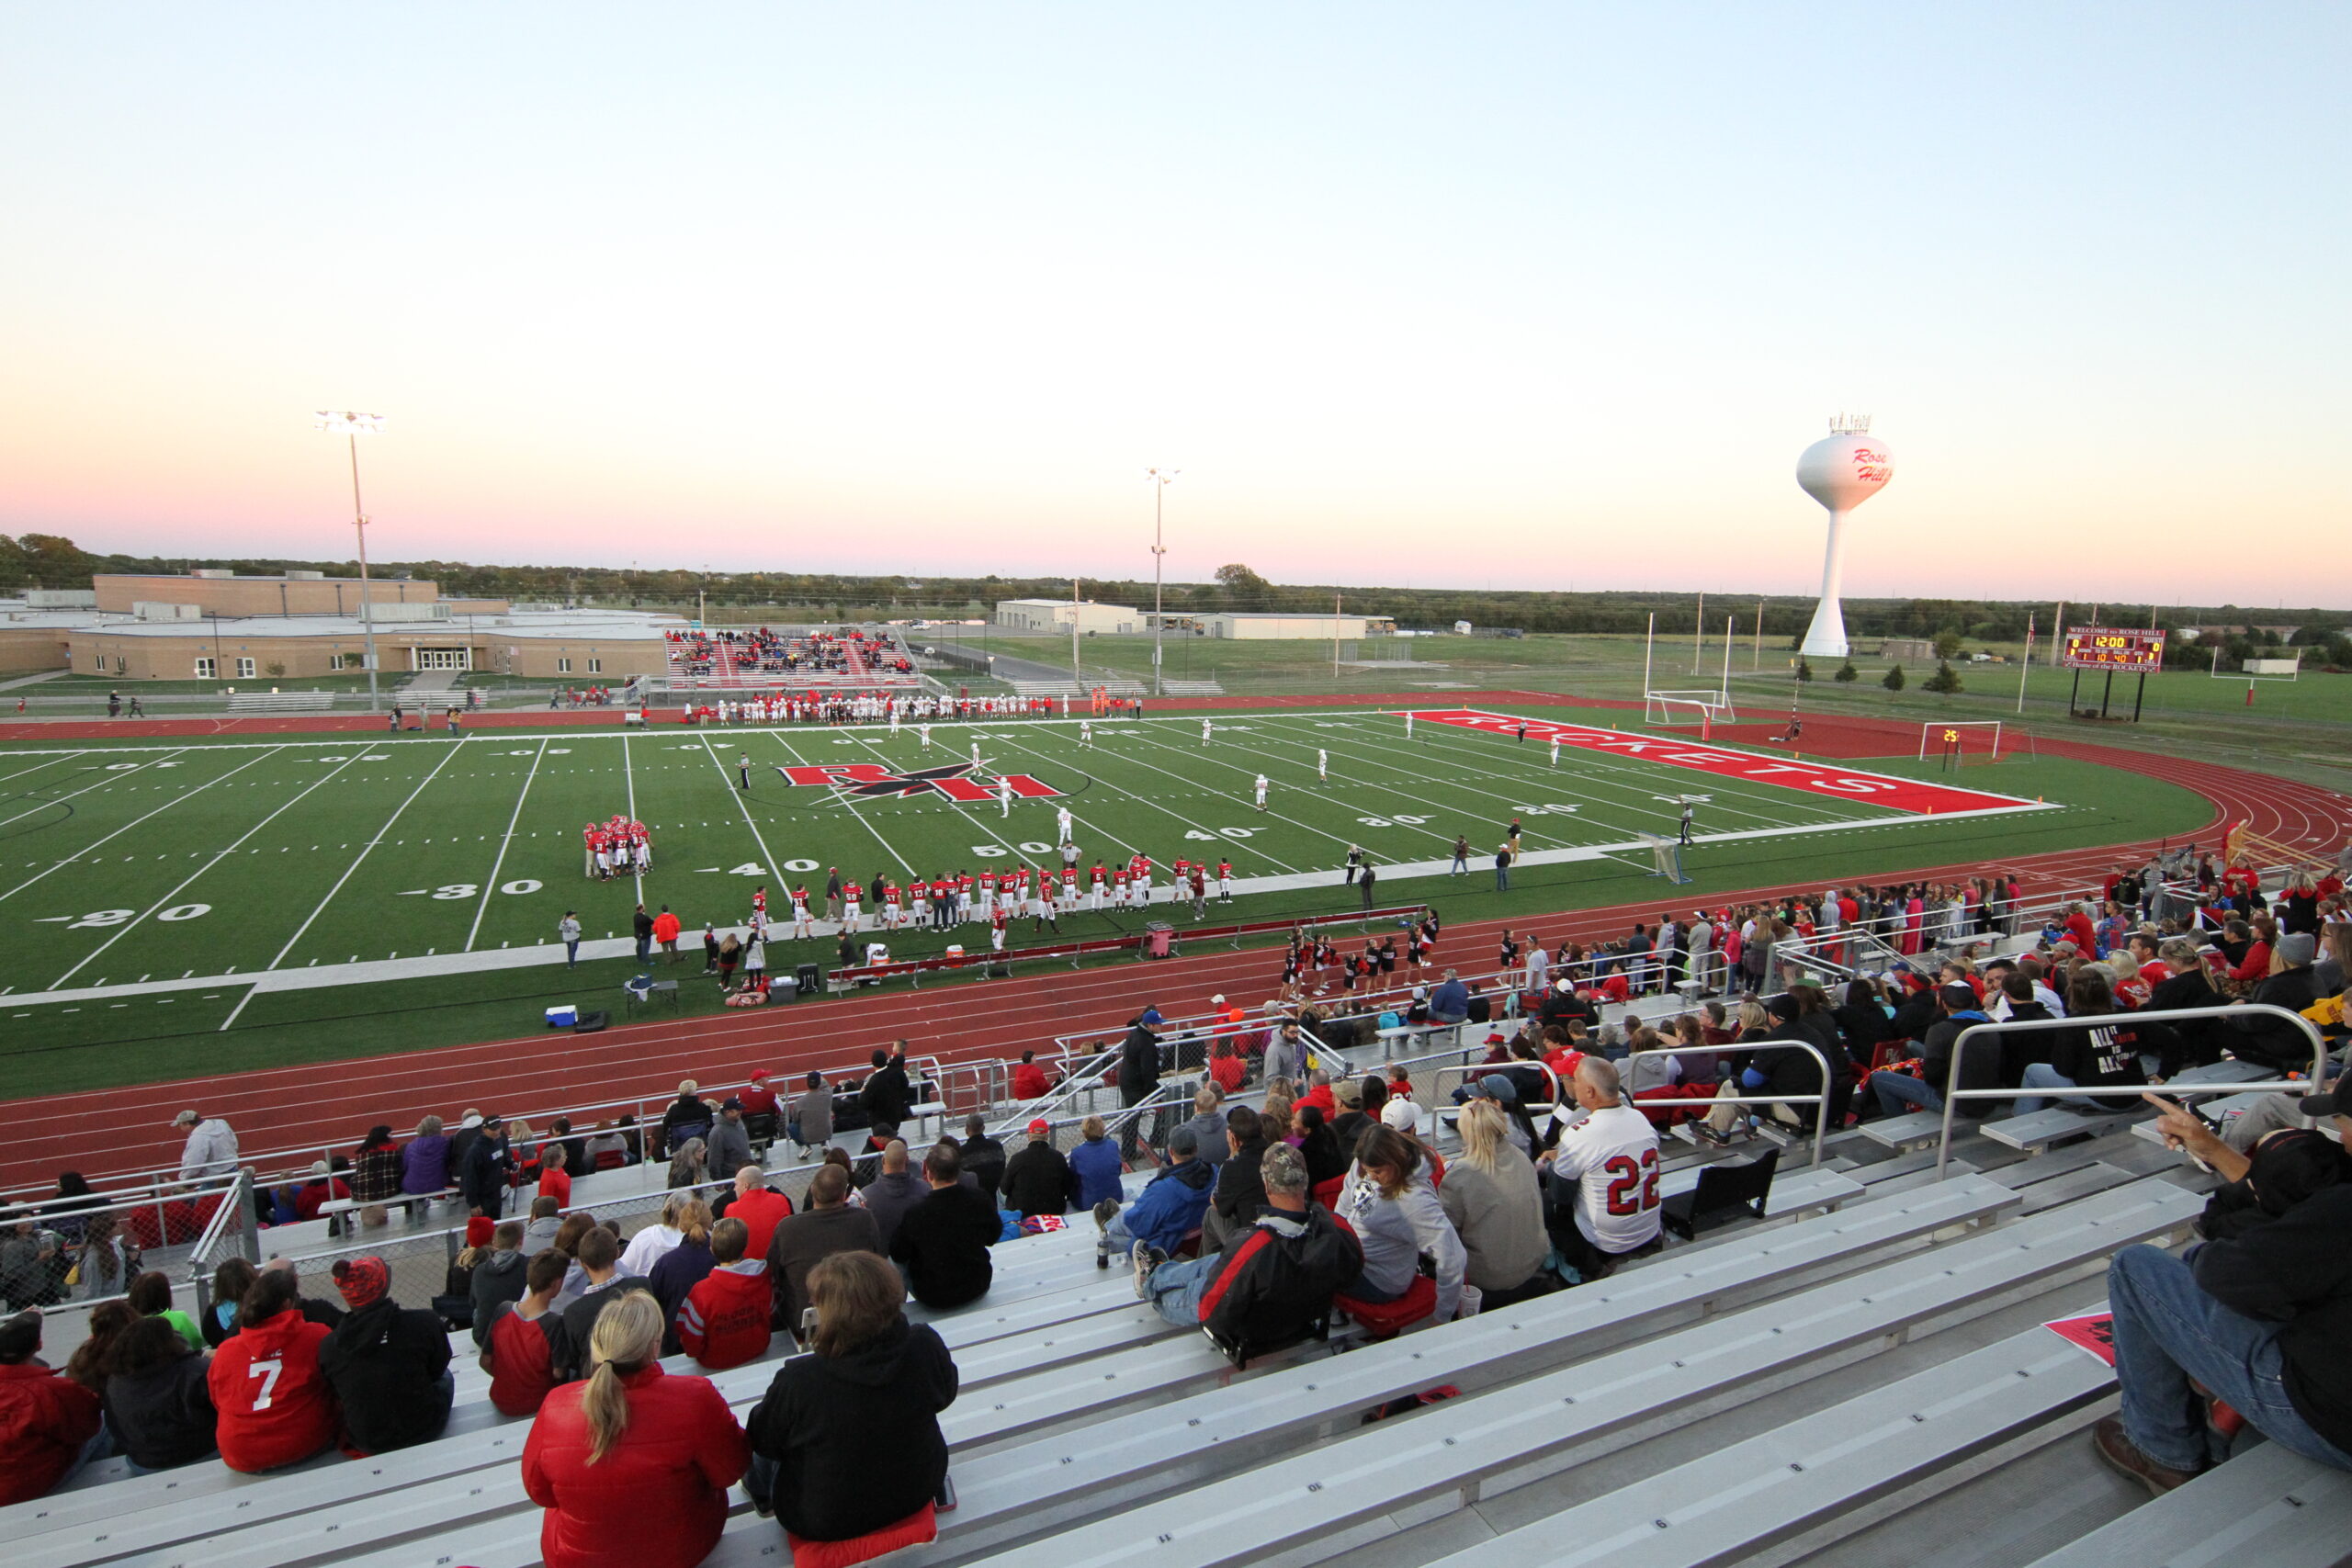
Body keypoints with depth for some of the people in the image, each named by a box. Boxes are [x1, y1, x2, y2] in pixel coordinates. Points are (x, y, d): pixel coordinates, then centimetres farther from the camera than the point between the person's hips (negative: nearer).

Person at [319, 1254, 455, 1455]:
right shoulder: (424, 1322, -21)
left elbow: (336, 1394, 1)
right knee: (446, 1377, 27)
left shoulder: (328, 1346, -14)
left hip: (365, 1444, 3)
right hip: (422, 1432, -2)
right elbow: (437, 1369, -6)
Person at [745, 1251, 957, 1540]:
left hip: (826, 1523, -3)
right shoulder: (926, 1345, -25)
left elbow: (763, 1441, -14)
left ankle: (760, 1494, 53)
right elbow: (945, 1395, -4)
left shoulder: (797, 1381, -34)